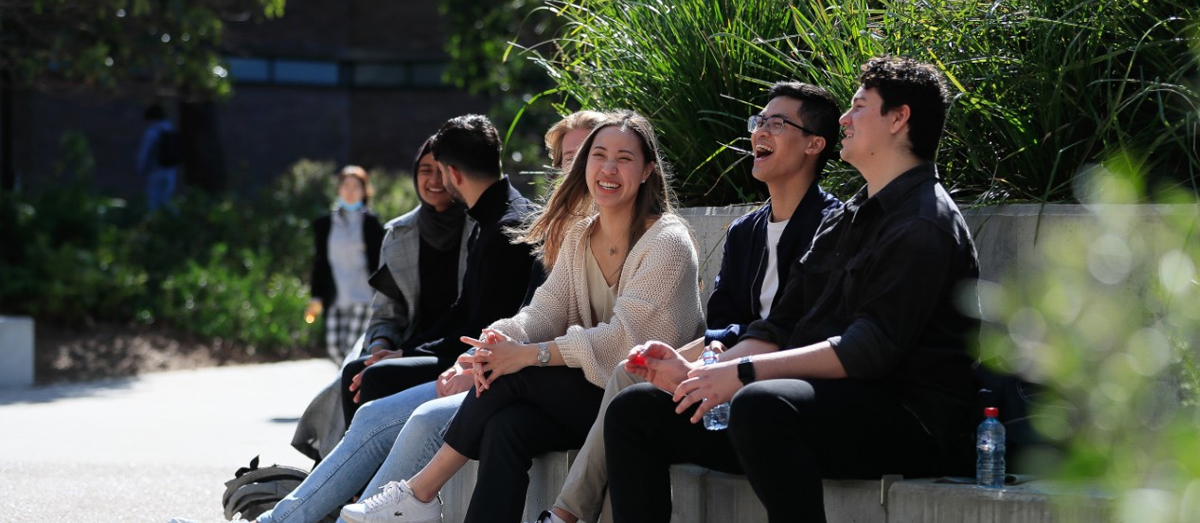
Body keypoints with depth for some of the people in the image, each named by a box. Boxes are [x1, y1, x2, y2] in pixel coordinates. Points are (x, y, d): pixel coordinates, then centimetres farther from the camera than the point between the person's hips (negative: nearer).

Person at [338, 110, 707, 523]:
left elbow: (625, 337, -20)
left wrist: (527, 355, -26)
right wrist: (502, 340, -21)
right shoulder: (579, 237, 12)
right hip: (589, 392, 6)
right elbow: (545, 310, 3)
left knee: (514, 376, -23)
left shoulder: (668, 241, -11)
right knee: (505, 427, -24)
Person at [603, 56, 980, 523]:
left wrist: (746, 372, -21)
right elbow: (781, 328, 18)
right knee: (634, 409, 3)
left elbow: (873, 348, -19)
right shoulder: (842, 222, 22)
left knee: (761, 405, -40)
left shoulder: (925, 226, -8)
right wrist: (694, 373, 2)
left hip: (905, 419, -10)